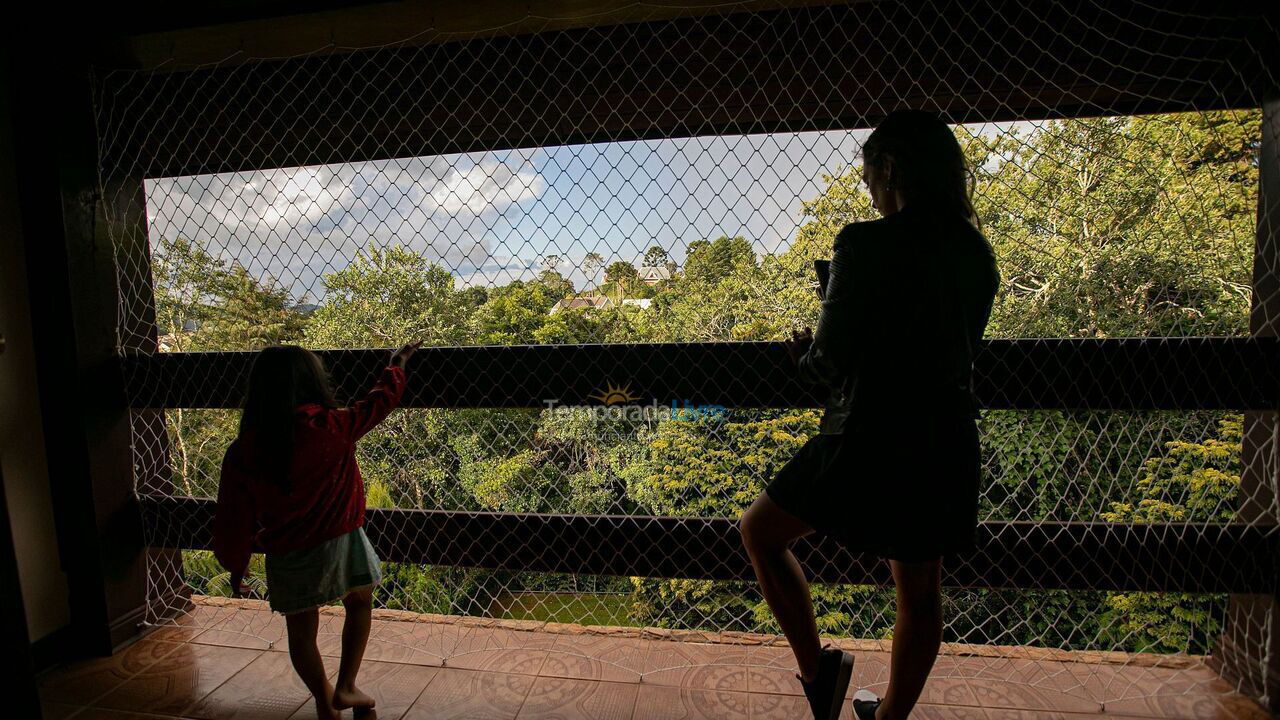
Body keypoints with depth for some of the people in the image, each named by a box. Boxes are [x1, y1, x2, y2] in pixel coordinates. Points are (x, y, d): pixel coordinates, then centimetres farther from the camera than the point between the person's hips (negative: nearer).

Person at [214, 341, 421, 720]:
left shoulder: (241, 453, -8)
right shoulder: (332, 426, -17)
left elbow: (233, 520, 0)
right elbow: (383, 399, -1)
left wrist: (235, 567, 15)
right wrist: (398, 362, 17)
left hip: (286, 557, 2)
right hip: (339, 542, -2)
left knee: (301, 631, 22)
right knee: (360, 604, 25)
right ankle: (345, 688, 25)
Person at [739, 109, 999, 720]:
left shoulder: (865, 244, -15)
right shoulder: (976, 253, 6)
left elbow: (832, 354, -15)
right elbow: (951, 346, 13)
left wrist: (806, 358, 9)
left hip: (871, 439, -7)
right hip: (947, 445, 8)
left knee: (760, 531, 13)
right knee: (920, 592, 21)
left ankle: (817, 668, 13)